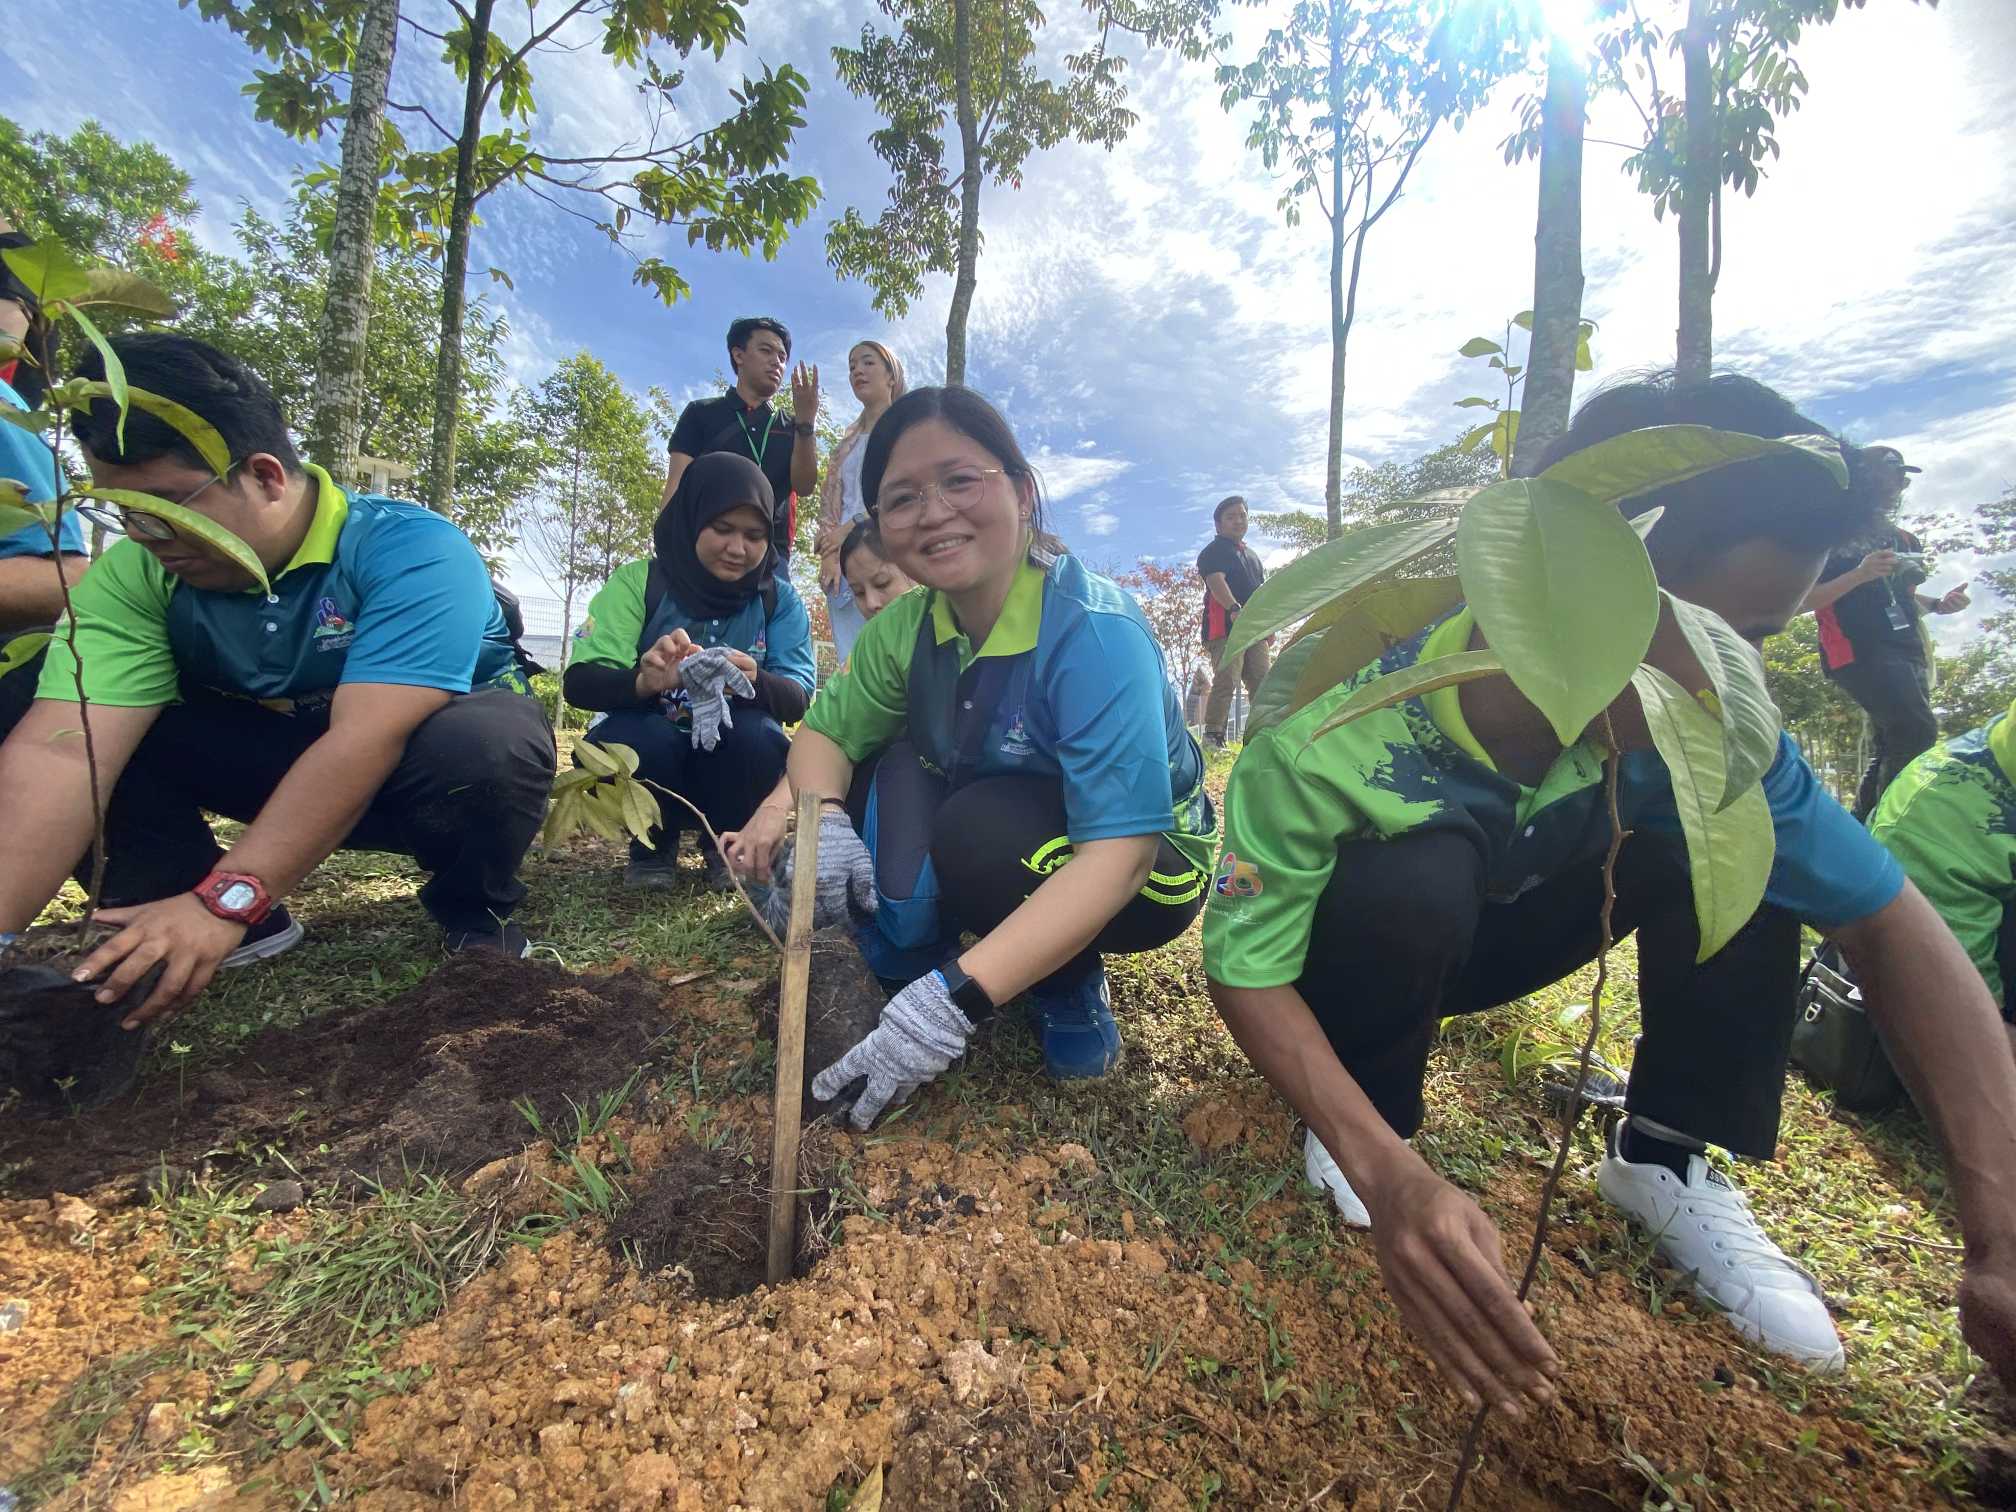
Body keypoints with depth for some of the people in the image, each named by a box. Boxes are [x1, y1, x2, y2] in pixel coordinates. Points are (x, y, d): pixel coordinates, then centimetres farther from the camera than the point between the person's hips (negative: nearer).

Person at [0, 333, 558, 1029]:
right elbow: (58, 755, -23)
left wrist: (225, 899, -38)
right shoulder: (136, 575, -12)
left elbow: (366, 741, -35)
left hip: (424, 768, -4)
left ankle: (475, 916, -8)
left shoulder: (410, 550, -26)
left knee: (490, 739, -37)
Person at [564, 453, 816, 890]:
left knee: (756, 734, -30)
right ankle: (653, 844, 1)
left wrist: (753, 680, -39)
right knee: (628, 738, -32)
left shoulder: (780, 599, -5)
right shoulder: (637, 581, -9)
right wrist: (643, 681, -41)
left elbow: (798, 700, -15)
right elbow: (578, 683, -17)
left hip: (735, 763, 1)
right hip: (648, 758, 0)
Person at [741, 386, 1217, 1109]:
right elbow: (825, 731, -1)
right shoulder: (906, 627, -9)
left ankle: (1070, 985, -5)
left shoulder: (1096, 631, -30)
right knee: (899, 770, -18)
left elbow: (1118, 857, -36)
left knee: (978, 833, -33)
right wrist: (823, 818, -25)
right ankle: (904, 968, -3)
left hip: (1144, 872, -5)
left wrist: (957, 998, -43)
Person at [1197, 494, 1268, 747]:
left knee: (1261, 684, 3)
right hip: (1225, 627, -8)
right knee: (1226, 680, -19)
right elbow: (1216, 582, -16)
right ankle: (1212, 736, -20)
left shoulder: (1251, 555, 28)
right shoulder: (1213, 551, 3)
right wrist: (1234, 609, -32)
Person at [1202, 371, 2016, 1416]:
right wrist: (1384, 1172, -43)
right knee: (1417, 875, -36)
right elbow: (1246, 967, -31)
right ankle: (1365, 1124, -7)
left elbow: (1887, 920, -18)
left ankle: (1664, 1158, 1)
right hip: (1360, 959, -3)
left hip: (1486, 940, 4)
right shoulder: (1330, 742, -37)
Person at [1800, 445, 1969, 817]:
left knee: (1888, 756, 5)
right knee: (1918, 734, -23)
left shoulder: (1902, 539, 22)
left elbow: (1905, 599, 29)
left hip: (1907, 653, 8)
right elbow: (1802, 600, -7)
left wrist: (1938, 603, 9)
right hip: (1858, 651, -8)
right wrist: (1859, 575, -19)